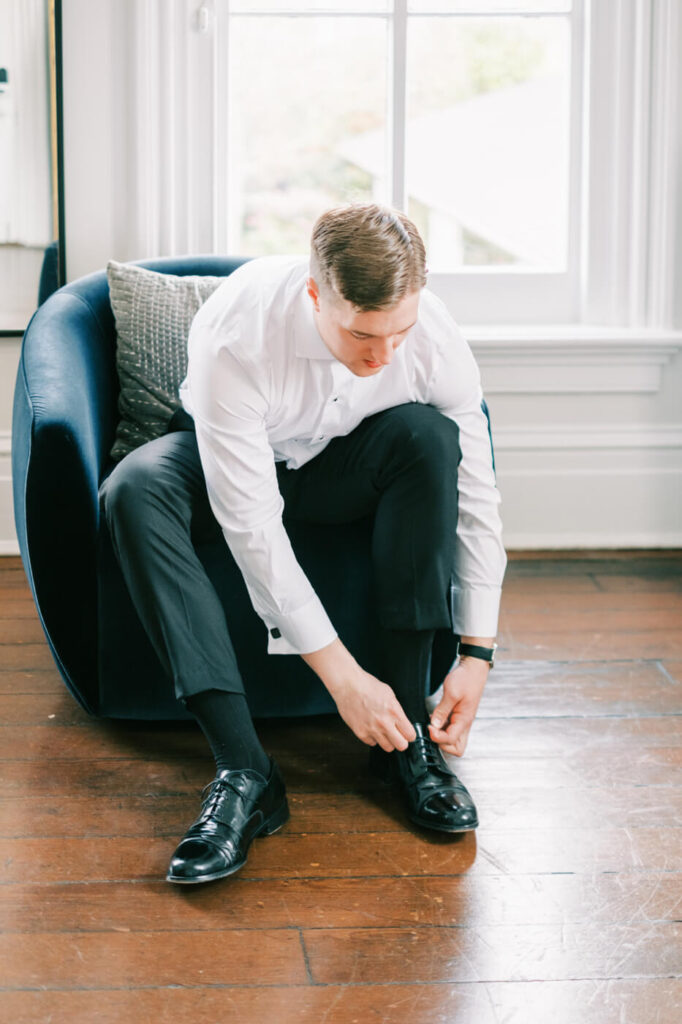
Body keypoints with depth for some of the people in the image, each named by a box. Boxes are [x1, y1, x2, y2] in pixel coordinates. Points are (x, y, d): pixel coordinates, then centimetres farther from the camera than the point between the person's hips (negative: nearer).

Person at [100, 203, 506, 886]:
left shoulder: (435, 339, -27)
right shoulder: (235, 334, -36)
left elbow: (476, 501, -17)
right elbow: (251, 523, -36)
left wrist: (476, 652, -24)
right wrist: (340, 671, -37)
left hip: (345, 469, 2)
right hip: (232, 461, -2)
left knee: (428, 437, -31)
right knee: (134, 490, -34)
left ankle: (406, 735, -26)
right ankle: (243, 770, -37)